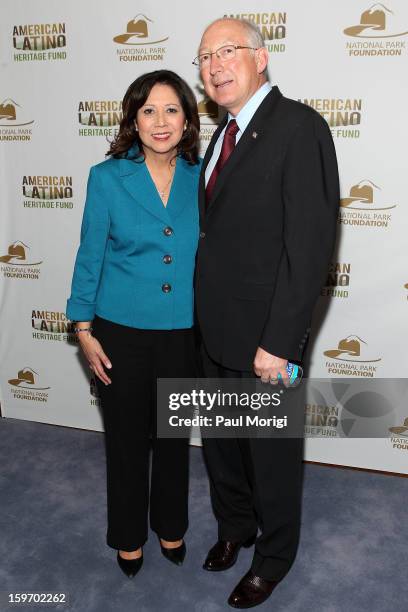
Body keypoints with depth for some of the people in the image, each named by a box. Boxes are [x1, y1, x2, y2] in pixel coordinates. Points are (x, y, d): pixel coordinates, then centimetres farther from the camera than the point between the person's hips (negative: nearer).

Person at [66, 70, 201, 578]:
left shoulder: (201, 177, -2)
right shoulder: (107, 177, -7)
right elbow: (90, 256, -3)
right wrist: (84, 329, -4)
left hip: (183, 332, 2)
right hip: (121, 332, -1)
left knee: (173, 436, 17)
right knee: (127, 437, 14)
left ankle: (170, 527, 42)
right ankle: (128, 537, 38)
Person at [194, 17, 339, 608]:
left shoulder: (299, 126, -14)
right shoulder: (225, 134, 13)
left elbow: (310, 244, -20)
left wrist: (278, 342, -22)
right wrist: (204, 316, 9)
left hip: (264, 337, -8)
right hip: (215, 329, 8)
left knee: (272, 452, 13)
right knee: (220, 441, 22)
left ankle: (274, 555, 38)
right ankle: (234, 526, 49)